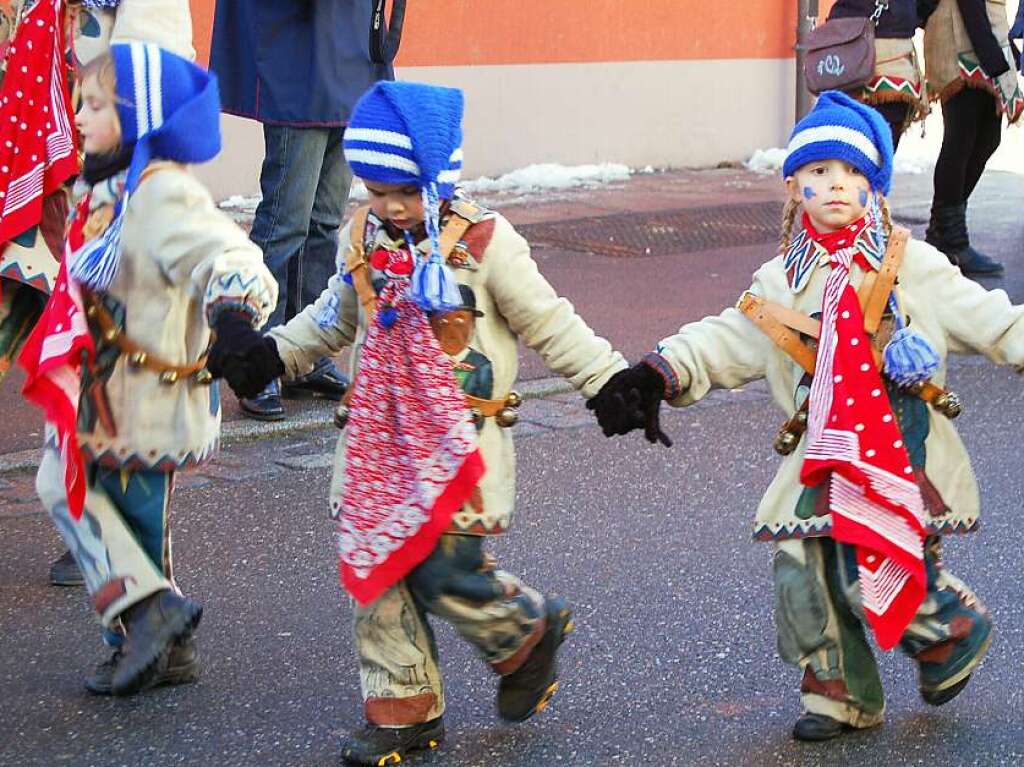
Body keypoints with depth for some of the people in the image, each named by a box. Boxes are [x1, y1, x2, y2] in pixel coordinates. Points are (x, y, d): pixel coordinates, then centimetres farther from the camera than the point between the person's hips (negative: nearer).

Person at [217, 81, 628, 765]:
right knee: (375, 565, 4)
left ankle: (529, 632, 19)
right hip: (380, 438, 6)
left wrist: (610, 381, -9)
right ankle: (404, 708, 17)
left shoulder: (482, 243, -9)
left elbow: (548, 324, -4)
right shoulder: (364, 241, 7)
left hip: (459, 443, -6)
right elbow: (334, 318, 25)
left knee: (445, 571, -13)